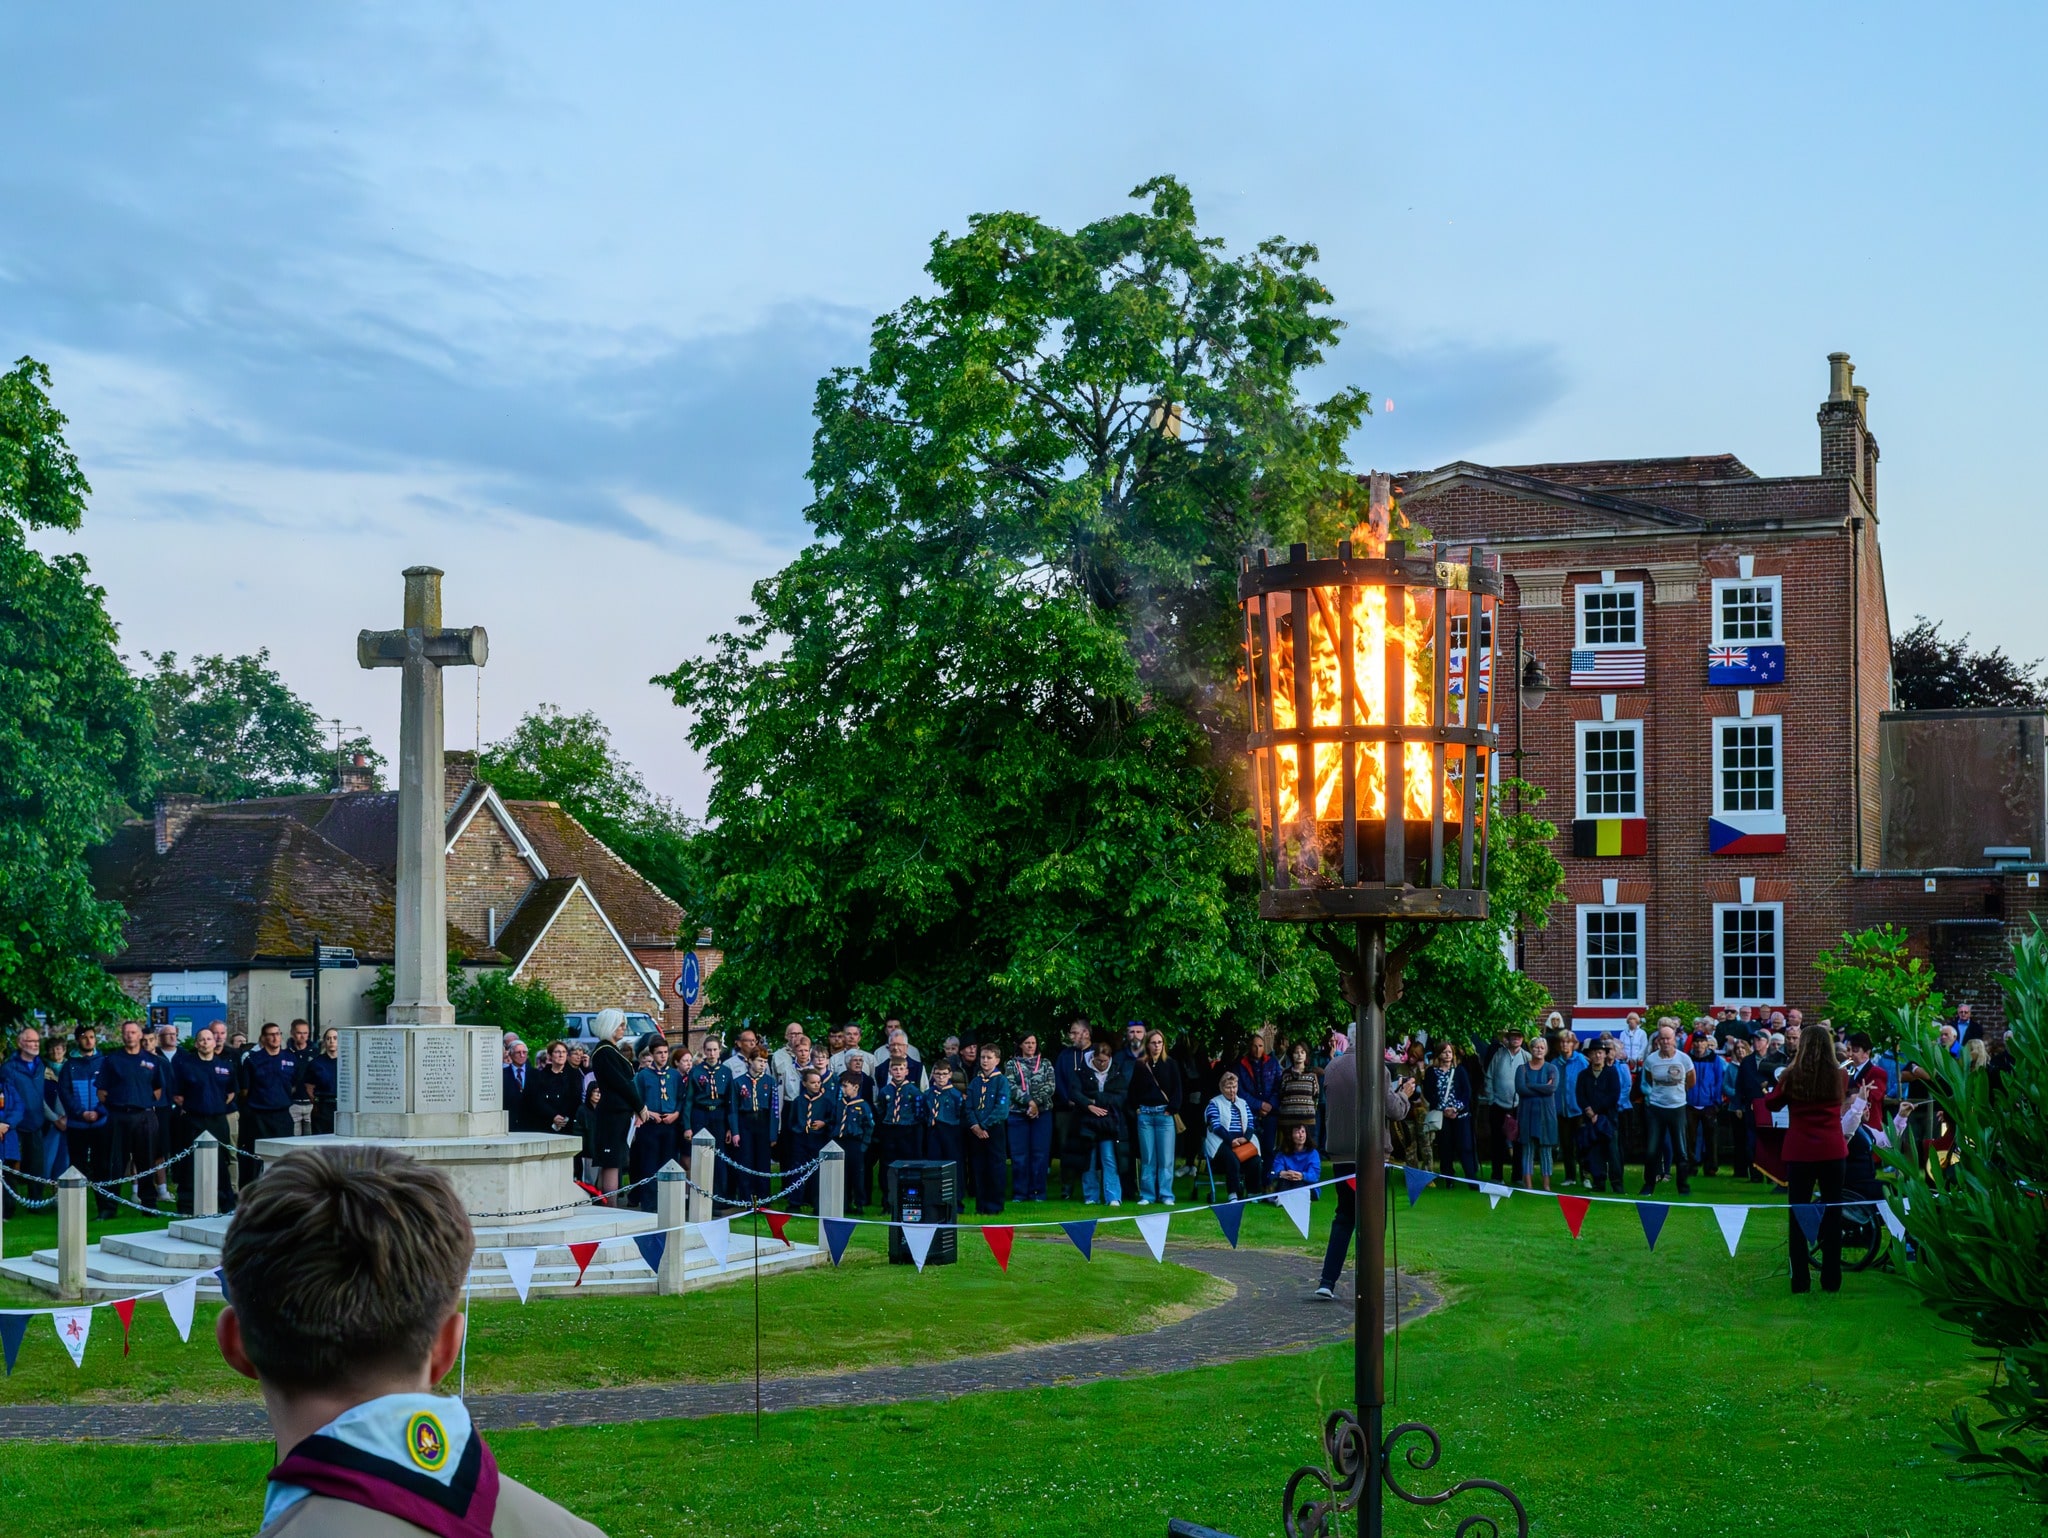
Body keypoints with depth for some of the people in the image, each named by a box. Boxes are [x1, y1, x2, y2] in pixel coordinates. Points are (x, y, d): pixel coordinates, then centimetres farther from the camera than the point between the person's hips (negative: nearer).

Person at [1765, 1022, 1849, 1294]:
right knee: (1832, 1215, 9)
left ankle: (1800, 1280, 4)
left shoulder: (1793, 1075, -7)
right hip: (1832, 1151, 1)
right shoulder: (1839, 1075, -2)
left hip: (1799, 1152, -1)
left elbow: (1771, 1103, 7)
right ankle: (1831, 1279, 11)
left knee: (1798, 1216, 6)